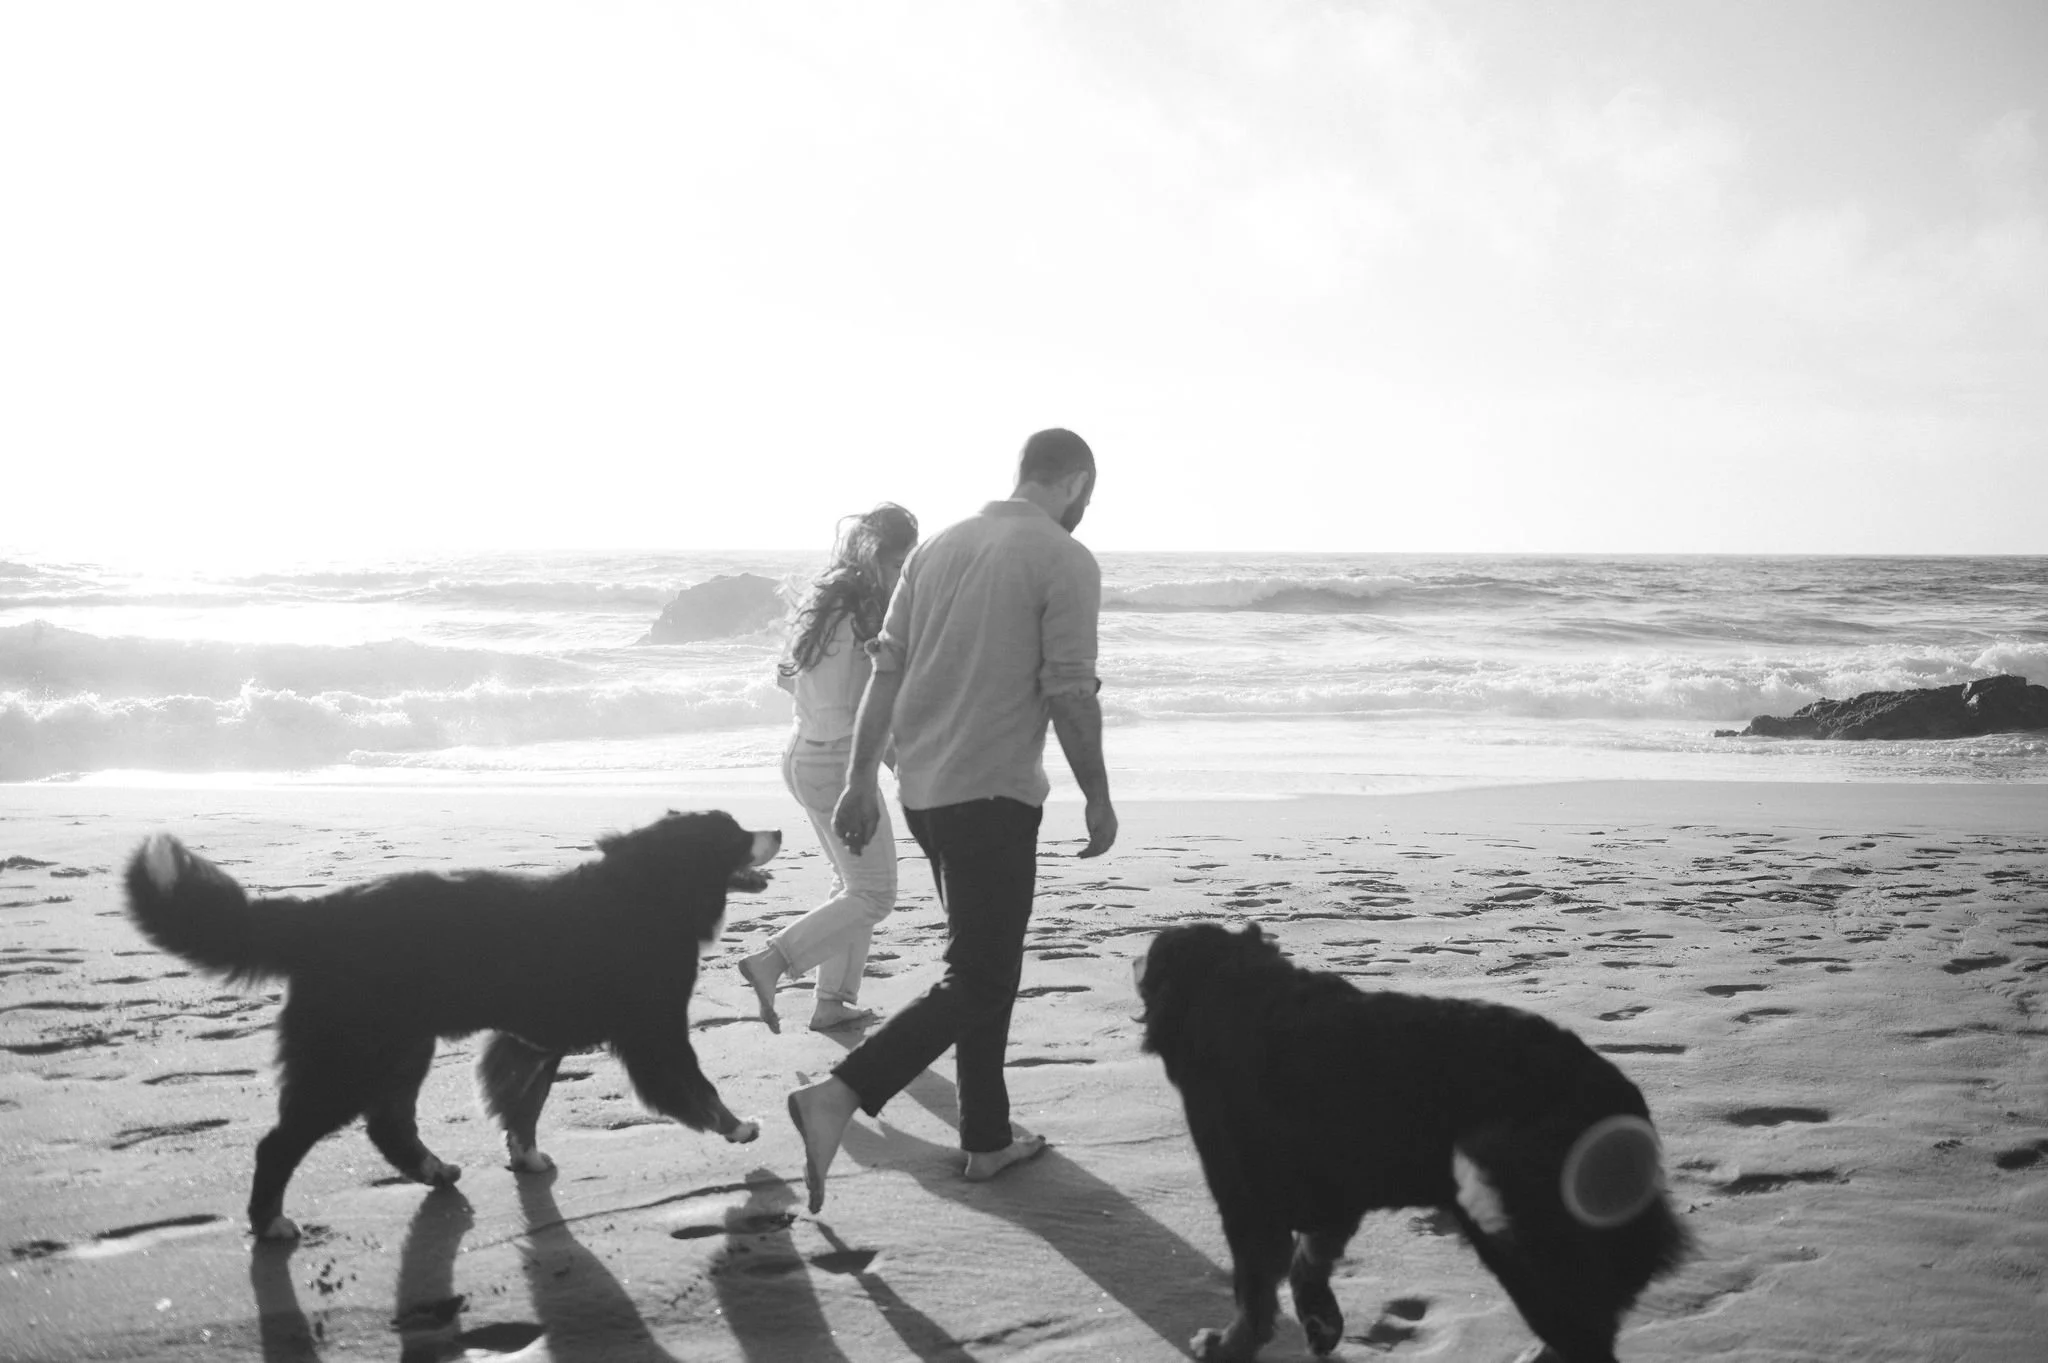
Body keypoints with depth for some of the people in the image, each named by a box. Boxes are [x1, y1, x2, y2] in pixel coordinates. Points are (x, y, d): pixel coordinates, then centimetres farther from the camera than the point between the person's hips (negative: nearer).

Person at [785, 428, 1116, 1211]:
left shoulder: (938, 547, 11)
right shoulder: (1065, 562, -8)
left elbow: (885, 671, 9)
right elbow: (1070, 693, -12)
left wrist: (860, 781, 12)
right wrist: (1097, 796, -1)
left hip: (921, 787, 8)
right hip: (993, 792, -8)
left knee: (986, 966, 19)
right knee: (978, 983, -3)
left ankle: (988, 1138, 26)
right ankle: (838, 1096, -18)